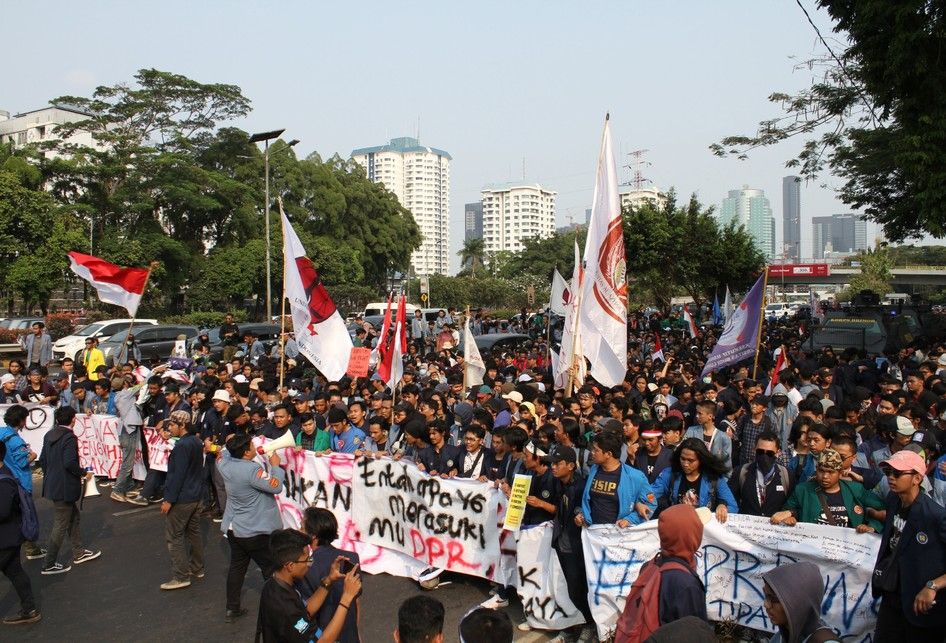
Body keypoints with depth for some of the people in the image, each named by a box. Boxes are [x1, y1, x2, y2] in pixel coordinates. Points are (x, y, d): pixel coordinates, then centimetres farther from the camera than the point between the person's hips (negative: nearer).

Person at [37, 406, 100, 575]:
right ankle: (49, 565, 11)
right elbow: (70, 463, -27)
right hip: (65, 488, -9)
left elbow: (42, 460, 12)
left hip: (52, 484, 9)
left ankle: (79, 553, 31)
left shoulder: (49, 435, 6)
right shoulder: (69, 437, -20)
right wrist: (84, 473, -11)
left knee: (73, 516, 21)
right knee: (61, 525, 3)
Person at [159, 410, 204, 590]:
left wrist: (169, 500, -17)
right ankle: (197, 568, 28)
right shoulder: (197, 442, 7)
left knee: (174, 536, 1)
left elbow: (177, 475, -22)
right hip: (196, 496, 9)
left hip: (182, 499, -9)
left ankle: (181, 576, 5)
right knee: (194, 532, 18)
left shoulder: (182, 445, -21)